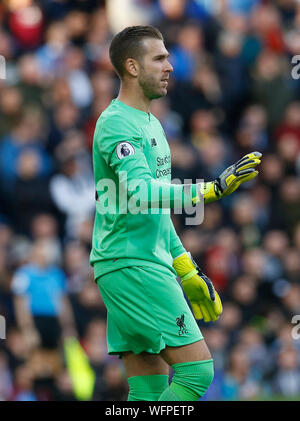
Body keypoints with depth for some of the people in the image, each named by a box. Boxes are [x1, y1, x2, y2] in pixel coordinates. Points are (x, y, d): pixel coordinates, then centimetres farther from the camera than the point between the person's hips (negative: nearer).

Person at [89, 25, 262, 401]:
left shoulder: (150, 124, 20)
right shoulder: (116, 124, -12)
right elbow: (139, 193, -28)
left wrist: (186, 270, 26)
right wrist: (213, 188, -34)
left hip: (151, 262, 10)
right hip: (129, 263, -10)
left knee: (149, 391, 6)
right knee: (197, 370, -13)